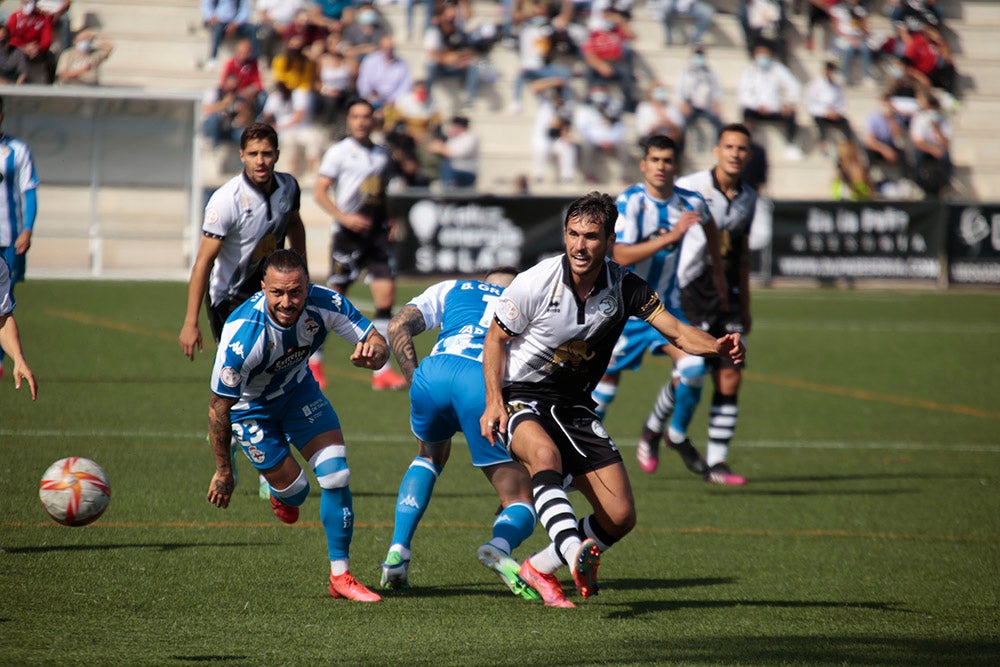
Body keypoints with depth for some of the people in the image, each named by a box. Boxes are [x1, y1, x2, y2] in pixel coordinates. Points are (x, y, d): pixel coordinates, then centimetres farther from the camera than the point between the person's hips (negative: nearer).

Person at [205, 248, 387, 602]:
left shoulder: (325, 304, -29)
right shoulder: (243, 335, -39)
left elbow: (378, 343, -17)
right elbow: (218, 407, -27)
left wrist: (371, 353, -44)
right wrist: (223, 472, -18)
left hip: (297, 388, 3)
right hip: (250, 406, -3)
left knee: (336, 474, -10)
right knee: (294, 488, 0)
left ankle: (340, 576, 3)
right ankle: (282, 495, 40)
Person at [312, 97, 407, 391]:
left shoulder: (381, 154, 14)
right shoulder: (339, 152, -3)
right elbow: (319, 192, -7)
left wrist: (389, 223, 10)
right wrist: (344, 217, -19)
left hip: (375, 234, 5)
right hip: (348, 234, -5)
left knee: (386, 294, -7)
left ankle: (381, 370, -6)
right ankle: (313, 360, 21)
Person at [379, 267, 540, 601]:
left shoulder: (450, 289, 33)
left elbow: (398, 327, 19)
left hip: (435, 372, 2)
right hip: (487, 384, -2)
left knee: (429, 457, 36)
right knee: (520, 501, 6)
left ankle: (397, 552, 21)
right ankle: (500, 546, -30)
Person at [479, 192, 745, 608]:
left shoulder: (624, 287, -8)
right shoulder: (535, 284, -16)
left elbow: (676, 331, -14)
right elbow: (496, 338, -4)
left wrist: (717, 346, -35)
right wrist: (494, 402, -16)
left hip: (574, 406, 4)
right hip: (521, 398, -4)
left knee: (620, 518, -3)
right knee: (545, 453, -40)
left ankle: (540, 569, 17)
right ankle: (574, 553, -58)